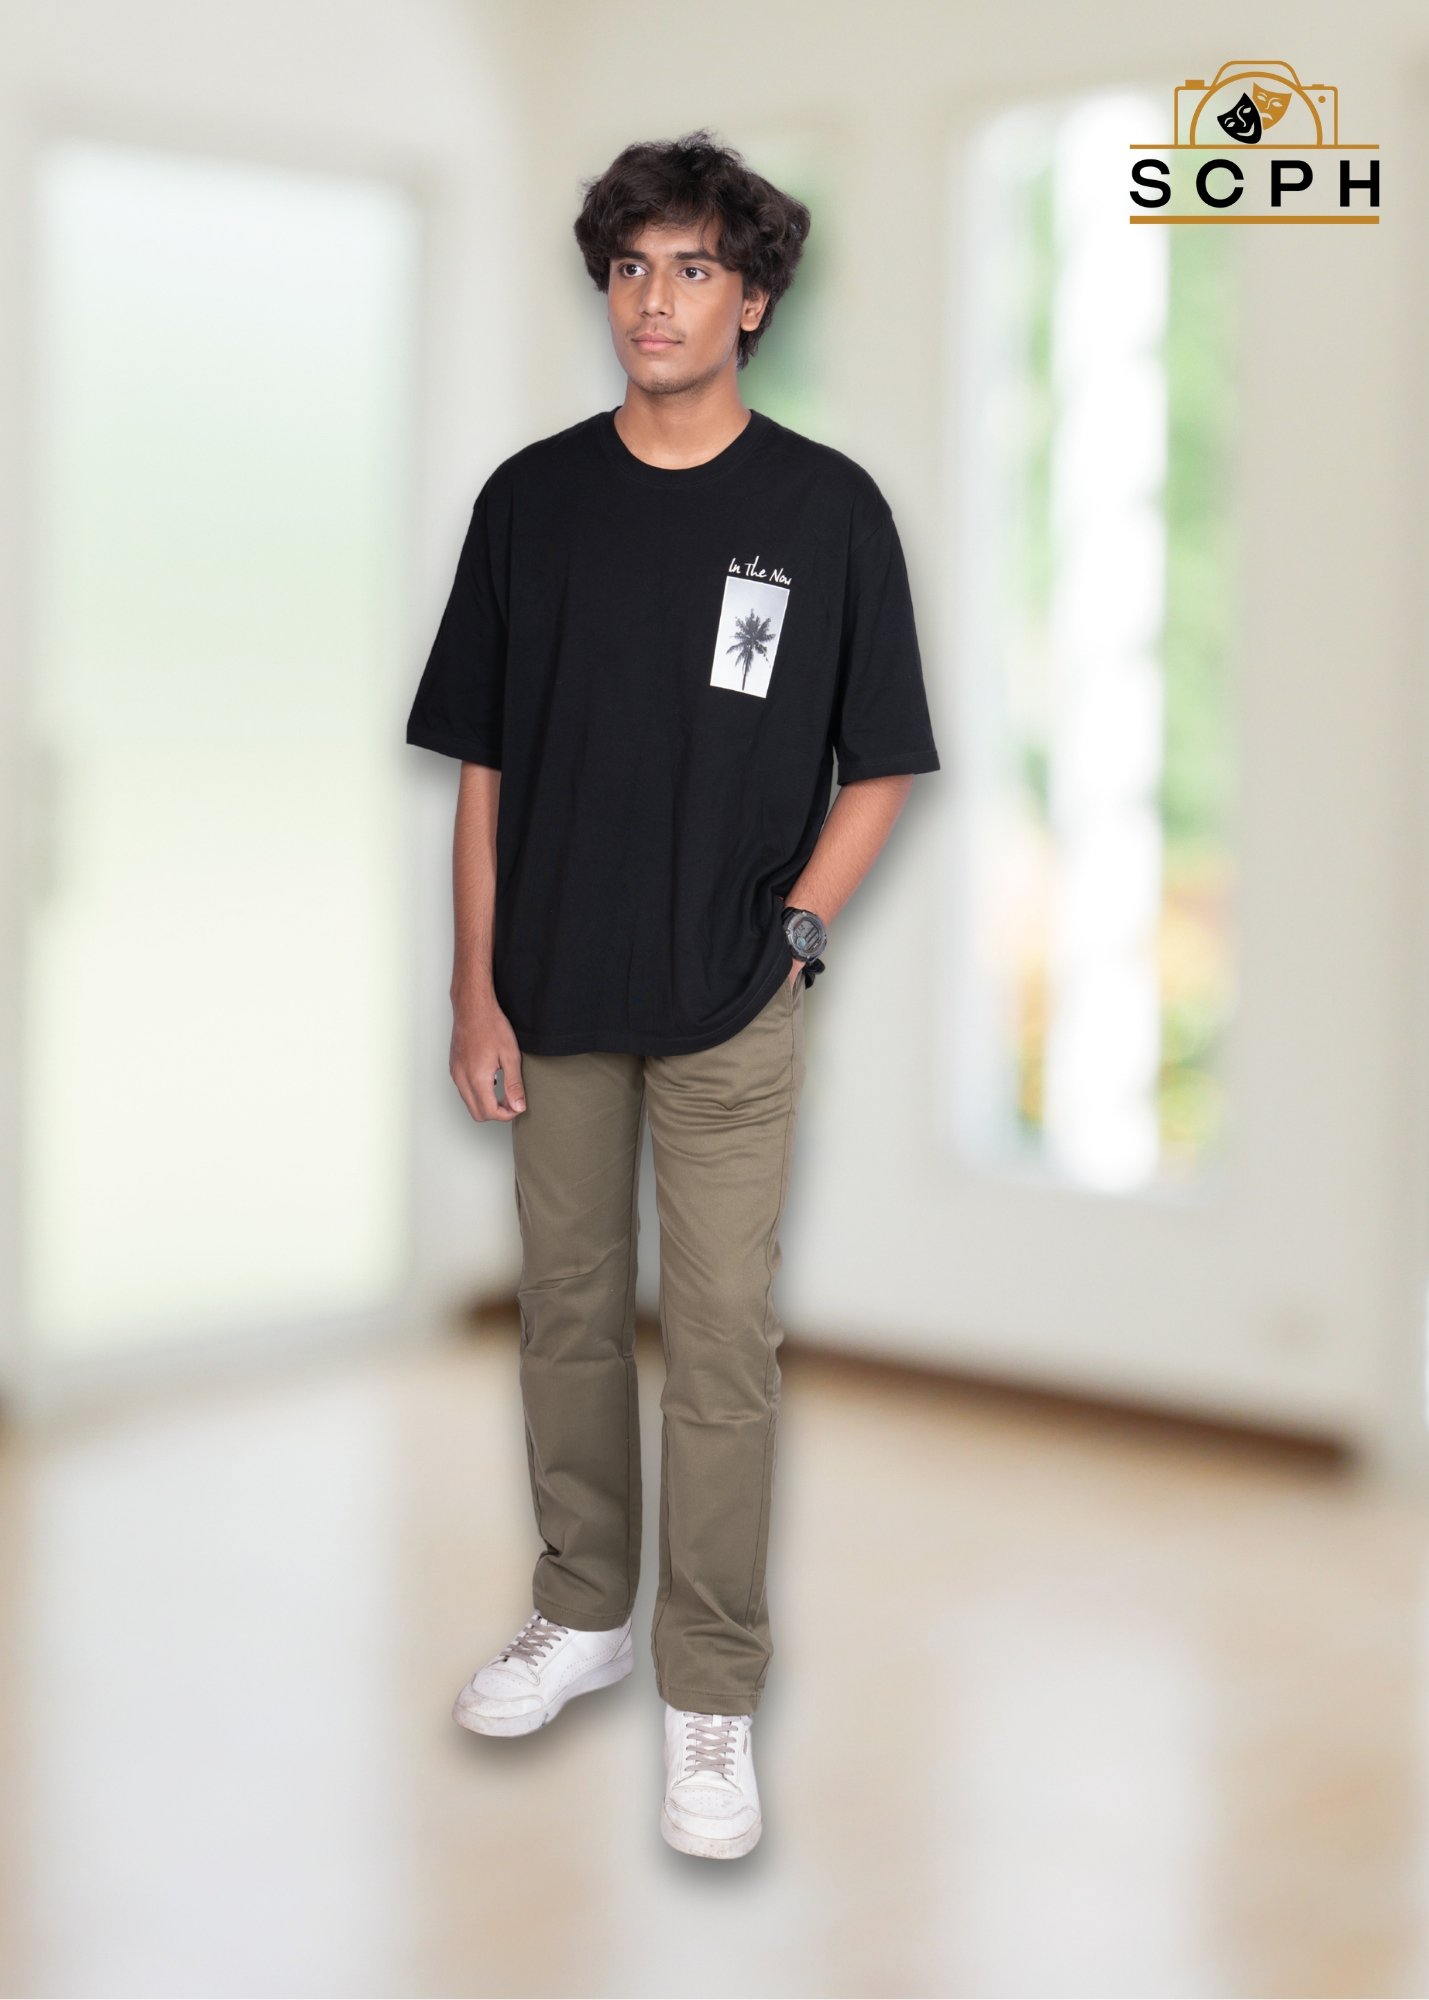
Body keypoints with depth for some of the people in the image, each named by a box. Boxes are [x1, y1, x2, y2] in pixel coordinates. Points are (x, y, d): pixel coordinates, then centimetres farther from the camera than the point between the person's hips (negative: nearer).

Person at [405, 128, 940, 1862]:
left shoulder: (827, 510, -4)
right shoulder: (531, 499, 2)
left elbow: (878, 767, 2)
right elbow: (482, 767, 5)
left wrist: (797, 927, -9)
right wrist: (477, 989, 0)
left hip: (730, 1008, -2)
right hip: (556, 996, 3)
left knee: (722, 1341, 0)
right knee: (568, 1308, 14)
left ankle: (711, 1697, 12)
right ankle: (585, 1611, 32)